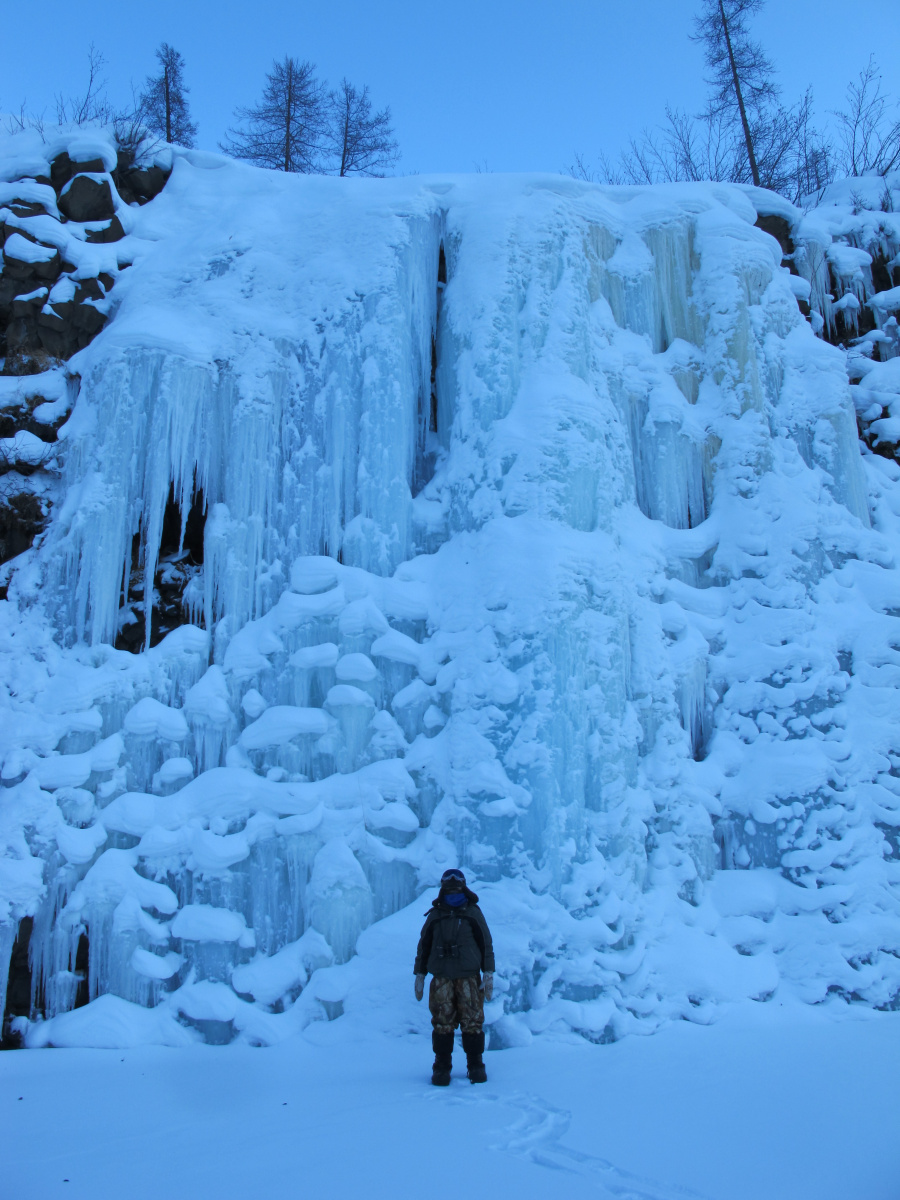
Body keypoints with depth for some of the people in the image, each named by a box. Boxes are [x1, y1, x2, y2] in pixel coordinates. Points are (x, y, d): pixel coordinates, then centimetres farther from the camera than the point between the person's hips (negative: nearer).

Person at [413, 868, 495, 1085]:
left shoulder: (473, 913, 7)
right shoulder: (434, 916, 12)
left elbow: (486, 944, 7)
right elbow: (423, 946, 16)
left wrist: (488, 974, 0)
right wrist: (419, 975, 13)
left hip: (469, 978, -1)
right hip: (441, 978, 1)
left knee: (472, 1023, -4)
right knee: (442, 1024, -2)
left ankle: (476, 1067, 7)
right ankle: (442, 1067, 8)